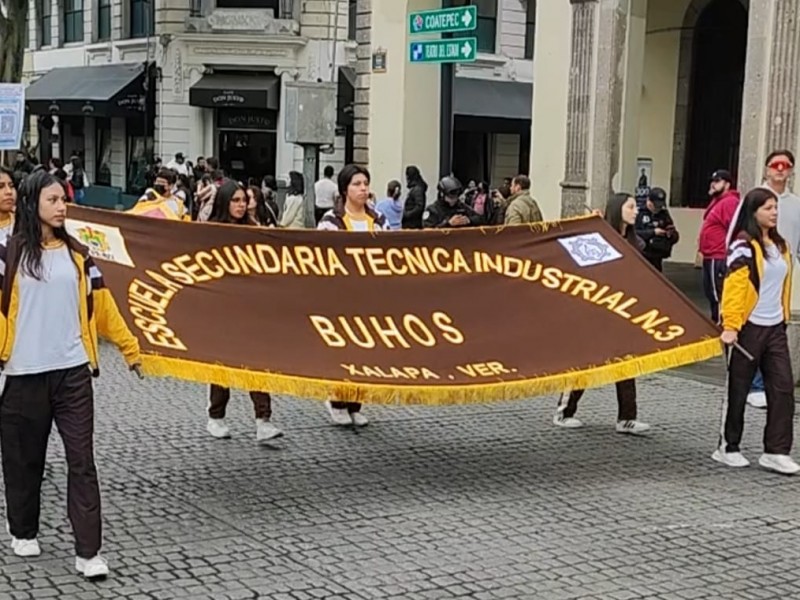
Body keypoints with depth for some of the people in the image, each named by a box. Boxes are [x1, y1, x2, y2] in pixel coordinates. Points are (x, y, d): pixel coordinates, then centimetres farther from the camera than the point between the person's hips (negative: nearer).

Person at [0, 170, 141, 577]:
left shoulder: (77, 255, 9)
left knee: (82, 460, -3)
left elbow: (102, 306, 14)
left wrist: (129, 347, 16)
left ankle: (88, 552, -1)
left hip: (73, 371, 2)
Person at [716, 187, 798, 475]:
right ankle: (728, 448, 16)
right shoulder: (744, 247, -11)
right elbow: (733, 288, -17)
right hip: (749, 327, -7)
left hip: (775, 328, 7)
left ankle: (776, 451, 7)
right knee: (738, 389, 3)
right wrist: (730, 326, -23)